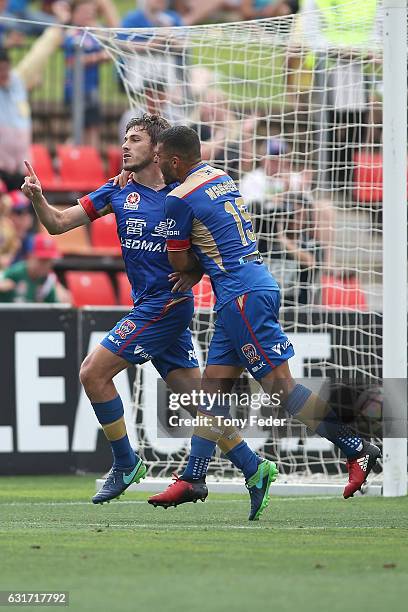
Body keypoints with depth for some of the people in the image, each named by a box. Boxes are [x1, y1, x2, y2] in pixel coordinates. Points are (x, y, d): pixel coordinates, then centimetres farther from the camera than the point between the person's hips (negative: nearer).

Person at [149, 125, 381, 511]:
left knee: (279, 385, -8)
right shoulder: (221, 178, 15)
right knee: (213, 385, 8)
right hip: (256, 284, 10)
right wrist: (195, 272, 9)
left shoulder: (179, 199, -11)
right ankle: (192, 479, 8)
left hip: (242, 297, -10)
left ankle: (357, 450, -8)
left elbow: (179, 262, -3)